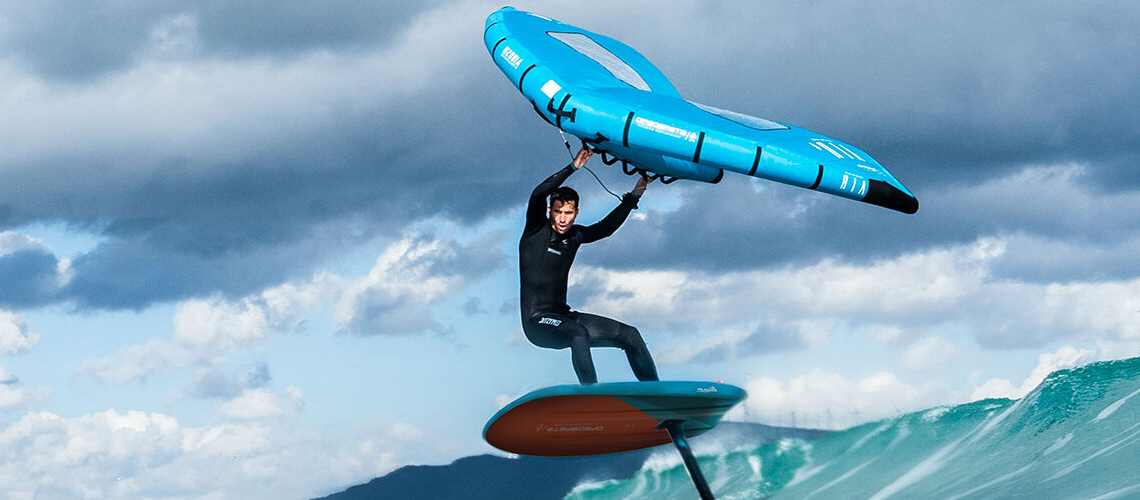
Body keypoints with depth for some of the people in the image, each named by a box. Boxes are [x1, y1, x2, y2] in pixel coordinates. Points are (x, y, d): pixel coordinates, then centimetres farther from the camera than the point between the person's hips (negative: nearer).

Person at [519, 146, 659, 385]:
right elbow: (538, 195, -20)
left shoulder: (574, 235, 12)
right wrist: (573, 167, -24)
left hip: (563, 317, 7)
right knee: (579, 333, -37)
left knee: (629, 335, -1)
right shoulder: (537, 230, -4)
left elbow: (607, 227, 23)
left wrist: (634, 196, 19)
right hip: (536, 321, -7)